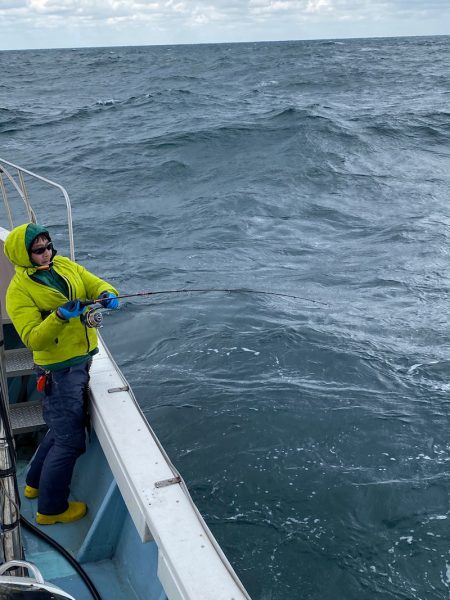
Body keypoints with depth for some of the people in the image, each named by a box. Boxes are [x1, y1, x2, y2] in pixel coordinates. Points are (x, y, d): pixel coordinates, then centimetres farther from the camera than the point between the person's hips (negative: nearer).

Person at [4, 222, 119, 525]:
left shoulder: (65, 265, 2)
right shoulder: (19, 291, -16)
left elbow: (96, 284, 1)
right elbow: (33, 339, -23)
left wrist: (107, 295, -22)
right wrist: (60, 316, -37)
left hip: (82, 361, 8)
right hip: (59, 371, -8)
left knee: (63, 427, 24)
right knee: (70, 440, 1)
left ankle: (36, 482, 45)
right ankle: (51, 508, 21)